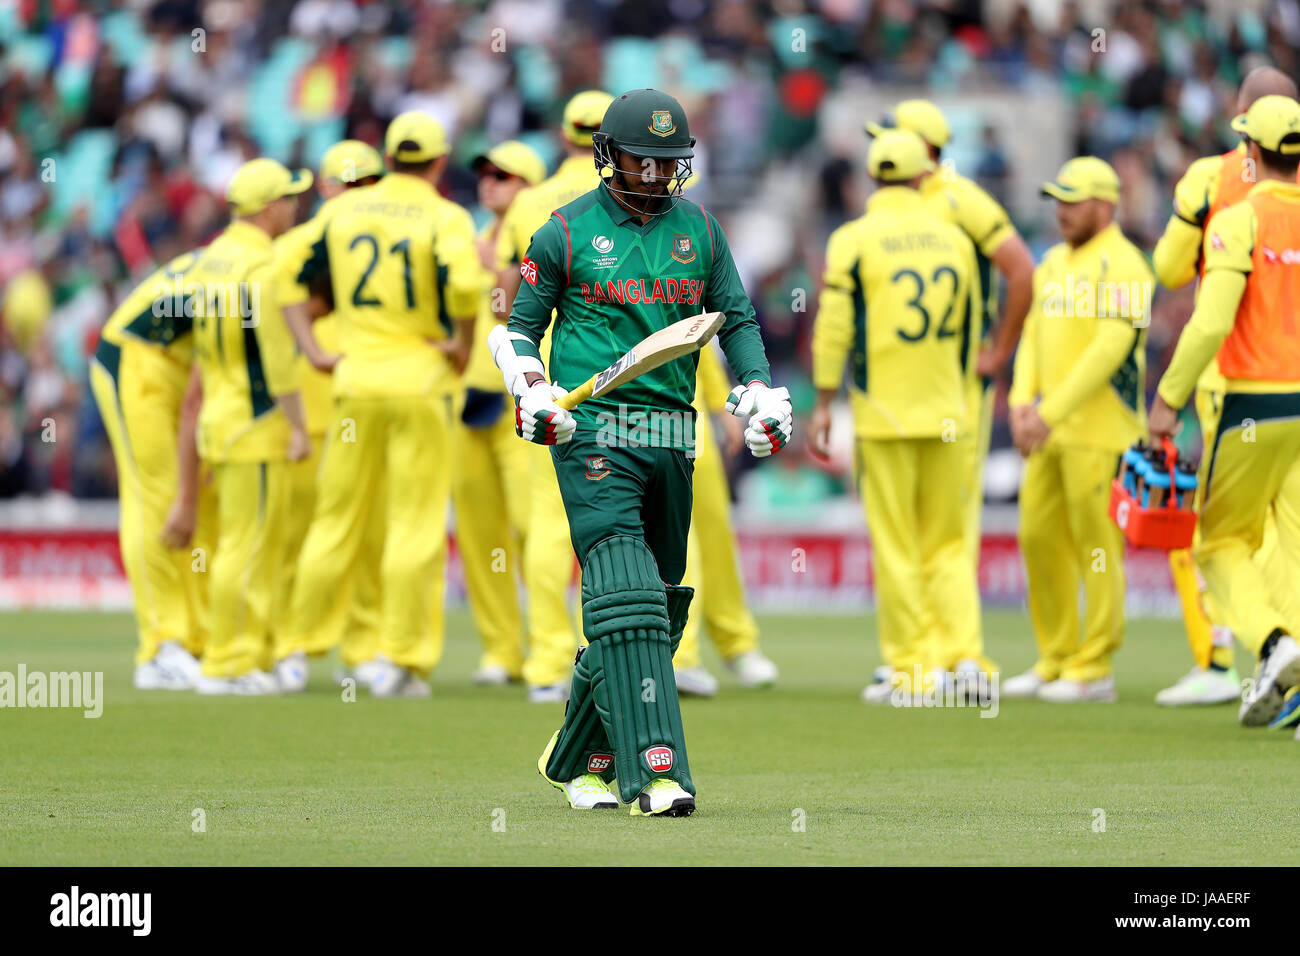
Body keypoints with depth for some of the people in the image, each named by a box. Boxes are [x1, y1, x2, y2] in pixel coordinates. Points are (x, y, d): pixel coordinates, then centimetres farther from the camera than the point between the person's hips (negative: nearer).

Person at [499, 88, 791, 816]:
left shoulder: (700, 229, 13)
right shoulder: (567, 231, 2)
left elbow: (738, 319, 19)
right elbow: (522, 324, 9)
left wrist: (761, 394, 5)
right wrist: (532, 392, -7)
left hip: (671, 437, 5)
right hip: (593, 432, -5)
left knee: (659, 609, 8)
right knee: (625, 597, -17)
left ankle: (580, 759, 24)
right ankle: (655, 770, -25)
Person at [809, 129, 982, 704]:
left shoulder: (854, 240, -6)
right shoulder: (953, 238, 6)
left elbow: (833, 329, -7)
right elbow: (969, 329, 14)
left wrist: (823, 405, -1)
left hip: (884, 412, -3)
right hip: (945, 412, 3)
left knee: (894, 545, 2)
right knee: (947, 543, 11)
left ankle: (910, 669, 2)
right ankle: (961, 653, -2)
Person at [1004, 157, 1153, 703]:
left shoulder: (1120, 267, -12)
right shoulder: (1055, 263, 16)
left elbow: (1110, 350, -20)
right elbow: (1034, 333, 17)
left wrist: (1051, 413, -21)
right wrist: (1022, 401, 0)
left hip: (1099, 428, -9)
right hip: (1050, 430, 9)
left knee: (1096, 545, -5)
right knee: (1039, 536, 10)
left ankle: (1094, 671, 0)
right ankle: (1055, 661, 19)